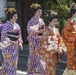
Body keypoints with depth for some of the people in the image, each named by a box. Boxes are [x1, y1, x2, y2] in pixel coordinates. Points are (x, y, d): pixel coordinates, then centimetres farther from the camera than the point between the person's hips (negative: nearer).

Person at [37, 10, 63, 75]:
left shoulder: (56, 30, 7)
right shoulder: (47, 31, -15)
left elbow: (59, 41, 14)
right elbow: (45, 43, -19)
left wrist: (60, 49, 0)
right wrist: (54, 49, -20)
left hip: (54, 53, 7)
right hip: (48, 53, -7)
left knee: (53, 69, 15)